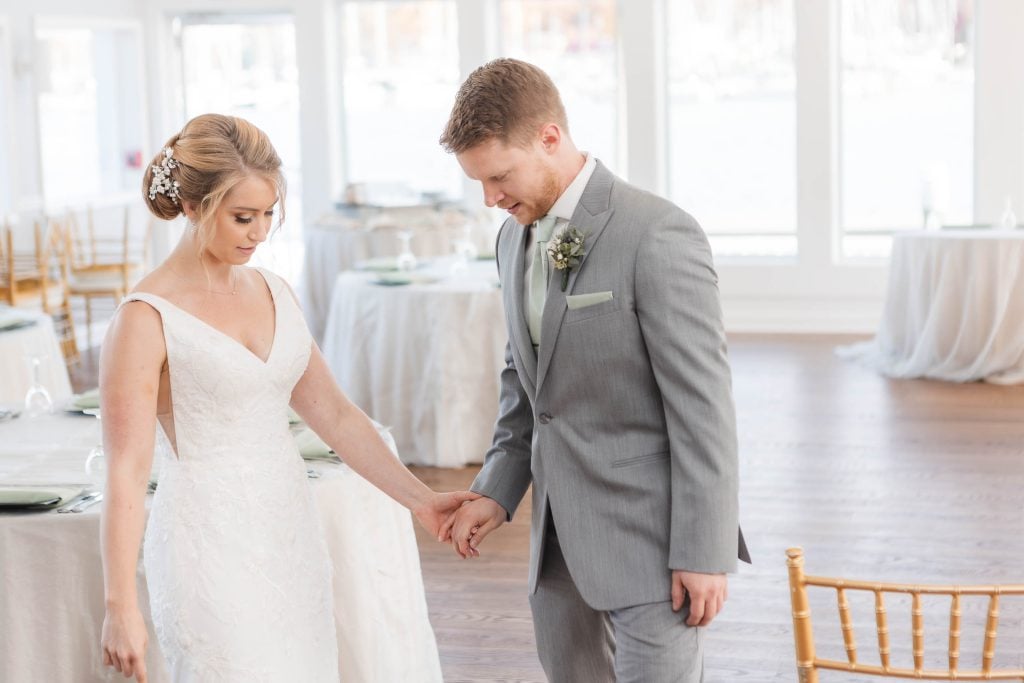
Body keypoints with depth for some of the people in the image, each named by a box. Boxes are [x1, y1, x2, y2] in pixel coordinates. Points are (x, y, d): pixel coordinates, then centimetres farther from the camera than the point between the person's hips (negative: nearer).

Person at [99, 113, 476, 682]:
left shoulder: (273, 292, 8)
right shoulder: (148, 317, -11)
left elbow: (333, 413, 11)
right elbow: (126, 470, -13)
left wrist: (421, 499, 5)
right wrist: (121, 608, -17)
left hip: (290, 530, 6)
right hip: (212, 543, -6)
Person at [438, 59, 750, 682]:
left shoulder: (657, 235, -18)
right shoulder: (517, 237, 8)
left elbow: (703, 403, -18)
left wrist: (705, 553, -17)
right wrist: (498, 491, 8)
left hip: (647, 534, -8)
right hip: (562, 535, 8)